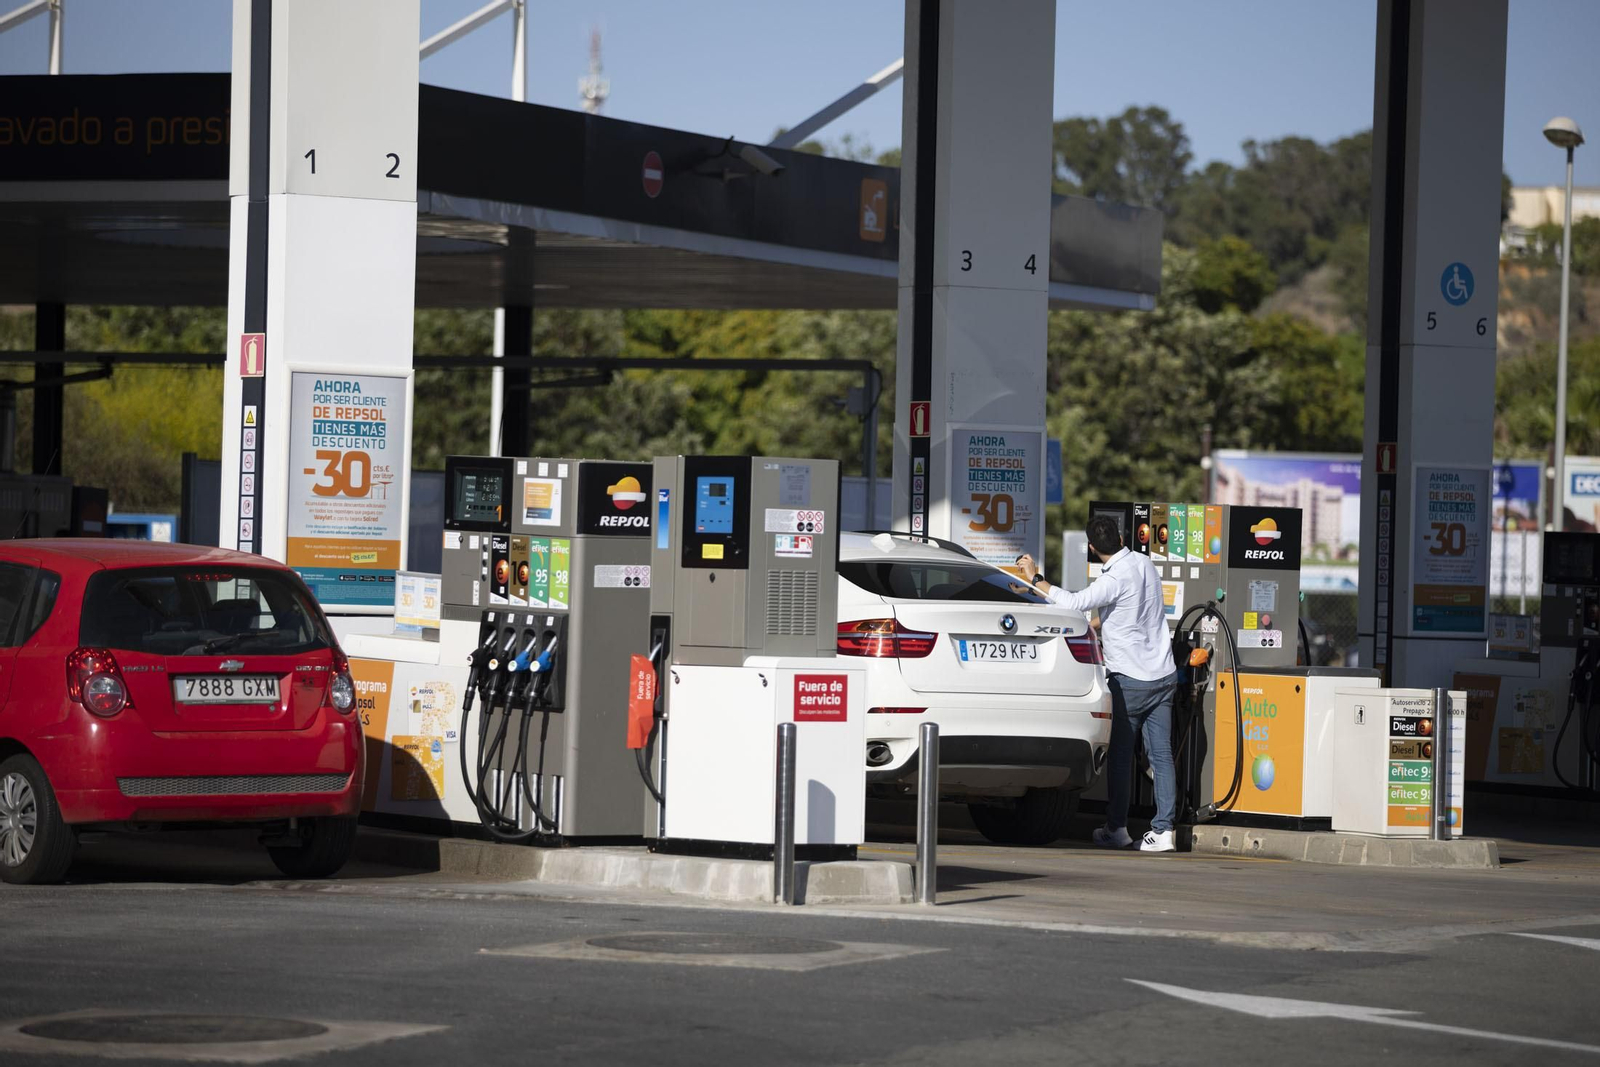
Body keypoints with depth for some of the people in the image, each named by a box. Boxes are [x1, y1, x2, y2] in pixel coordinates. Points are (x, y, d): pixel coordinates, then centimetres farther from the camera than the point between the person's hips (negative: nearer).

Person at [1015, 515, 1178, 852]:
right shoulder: (1145, 564, 7)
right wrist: (1102, 628, 28)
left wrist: (1036, 578, -21)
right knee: (1161, 754, 3)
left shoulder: (1115, 579, -19)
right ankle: (1163, 830, -1)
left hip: (1130, 679, -7)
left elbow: (1074, 603, -31)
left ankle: (1116, 828, 11)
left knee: (1120, 755, 5)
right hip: (1163, 673, 7)